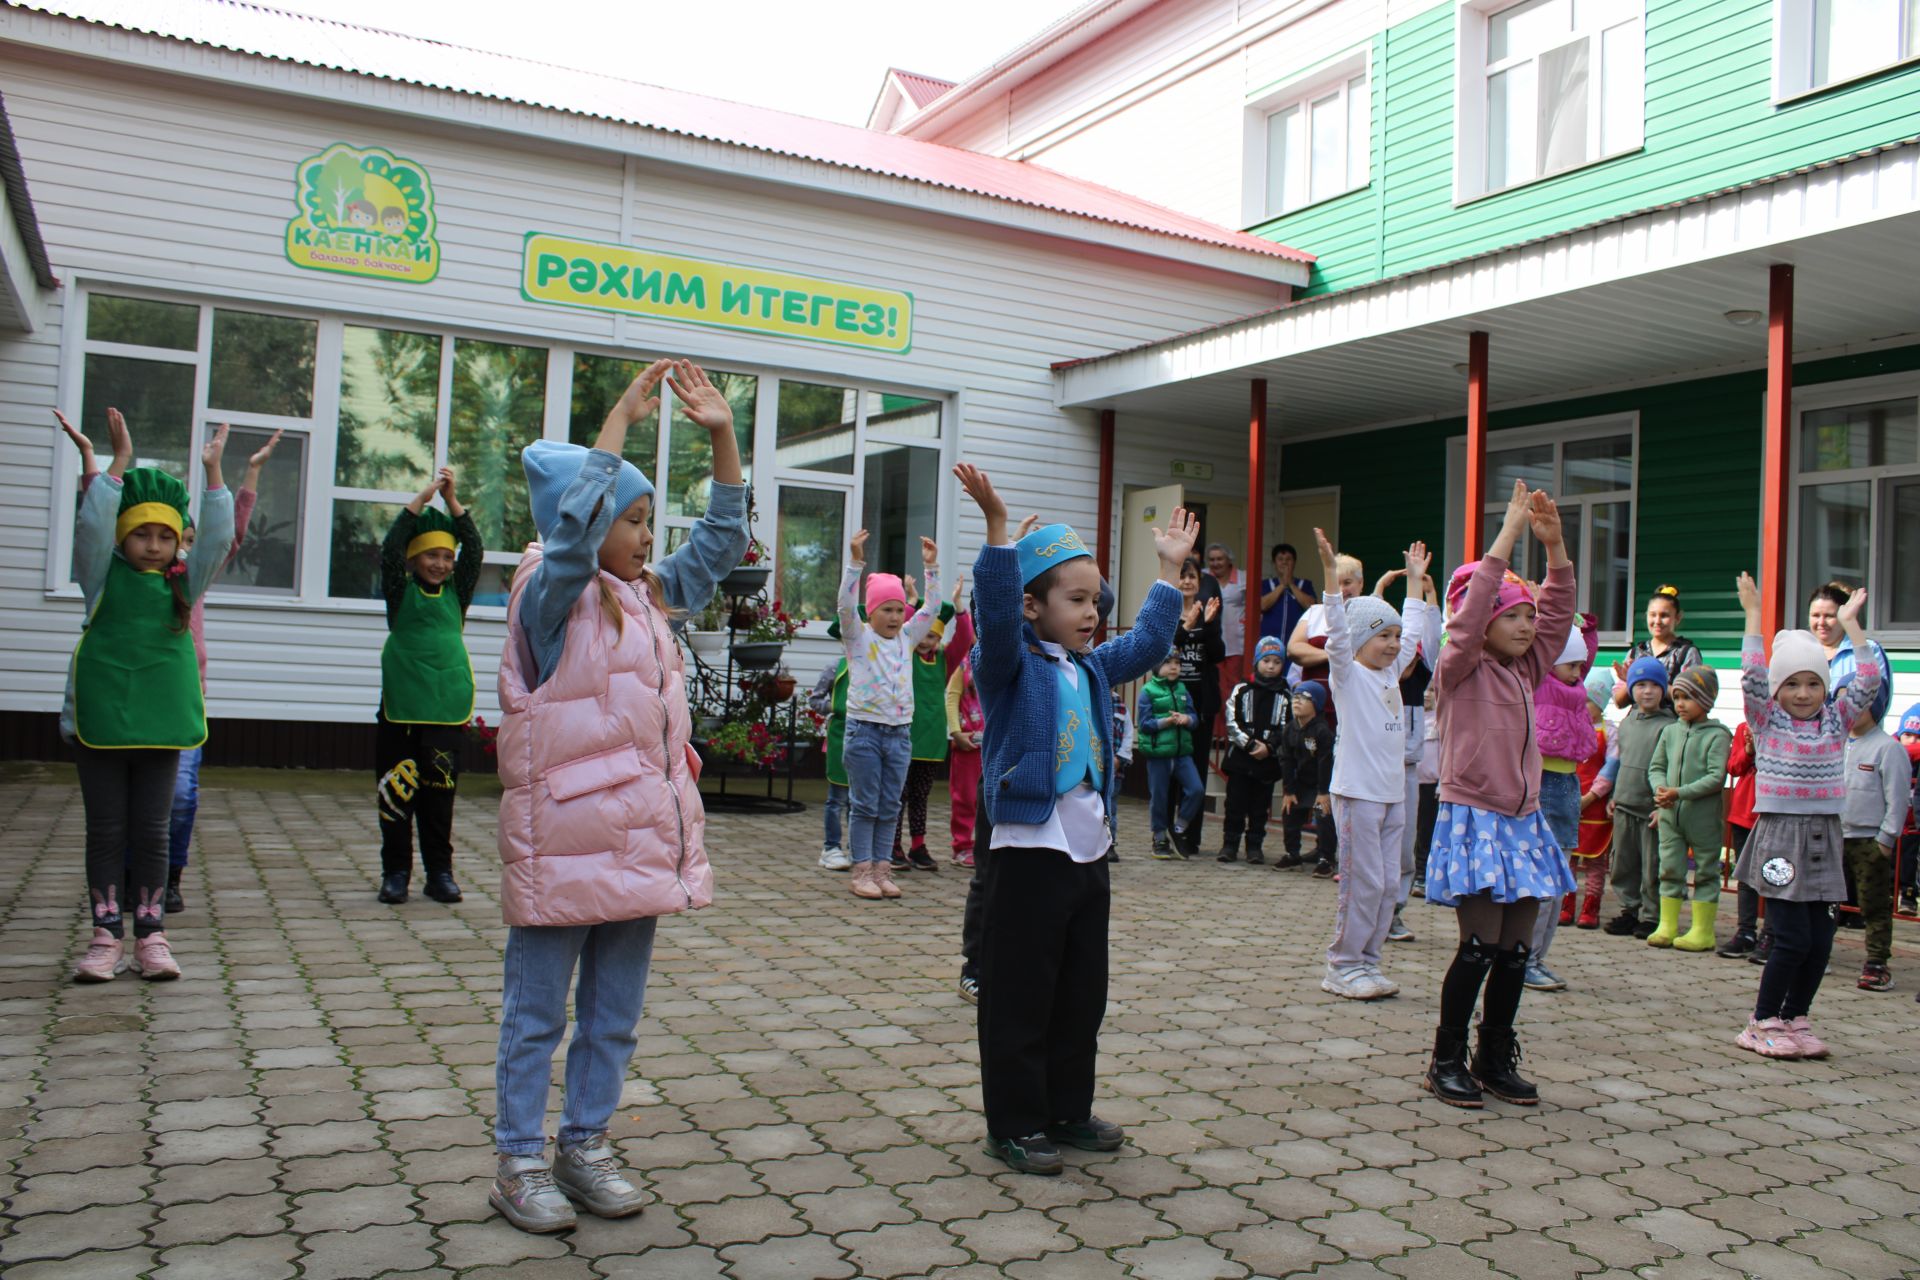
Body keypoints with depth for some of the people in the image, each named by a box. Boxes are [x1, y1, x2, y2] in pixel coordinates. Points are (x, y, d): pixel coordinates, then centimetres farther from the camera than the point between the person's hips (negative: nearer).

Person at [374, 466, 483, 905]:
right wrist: (423, 497, -12)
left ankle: (440, 872, 15)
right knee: (396, 792, 2)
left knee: (440, 795, 6)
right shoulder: (401, 592, 4)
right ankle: (396, 871, 13)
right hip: (401, 706, -2)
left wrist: (451, 500, -5)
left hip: (448, 708, 2)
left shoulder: (456, 593, 10)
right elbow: (390, 548, -9)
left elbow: (475, 550, 0)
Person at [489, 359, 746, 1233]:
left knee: (615, 1013, 15)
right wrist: (621, 418, -20)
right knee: (537, 1013, 6)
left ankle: (586, 1145, 28)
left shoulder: (651, 598, 12)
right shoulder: (550, 597, -8)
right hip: (561, 836, -7)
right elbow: (574, 519, -26)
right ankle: (520, 1161, 18)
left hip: (639, 837, 7)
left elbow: (721, 541, 14)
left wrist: (721, 434, 4)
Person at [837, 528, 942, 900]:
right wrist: (855, 562, -27)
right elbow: (846, 605, -17)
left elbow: (931, 609, 8)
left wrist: (931, 567, 0)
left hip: (900, 732, 5)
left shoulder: (906, 638, 12)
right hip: (865, 730, -5)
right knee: (866, 805, -1)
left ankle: (882, 868, 13)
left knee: (890, 807, 7)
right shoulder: (858, 637, -1)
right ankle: (862, 870, 5)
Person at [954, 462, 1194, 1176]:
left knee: (1082, 996, 16)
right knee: (1020, 999, 2)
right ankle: (1014, 1125, 13)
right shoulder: (1011, 665, -9)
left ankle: (1068, 1112, 30)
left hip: (1090, 853, 8)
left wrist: (1170, 567, 21)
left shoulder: (1092, 669, 13)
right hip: (1031, 853, -8)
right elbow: (996, 611, -27)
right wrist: (997, 527, -36)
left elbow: (1148, 640, 22)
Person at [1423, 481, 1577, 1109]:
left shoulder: (1526, 670, 12)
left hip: (1523, 823, 7)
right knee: (1480, 947, -9)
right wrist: (1509, 533, -19)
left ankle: (1496, 1058, 21)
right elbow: (1472, 606, -19)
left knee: (1515, 950, 8)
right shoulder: (1460, 669, -6)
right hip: (1473, 820, -7)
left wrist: (1554, 543, -4)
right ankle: (1447, 1059, 5)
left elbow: (1558, 611, 7)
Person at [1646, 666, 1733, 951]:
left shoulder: (1717, 735, -8)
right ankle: (1667, 925, 16)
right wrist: (1660, 788, -10)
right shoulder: (1670, 731, 8)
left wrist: (1679, 792, -22)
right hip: (1670, 813, 5)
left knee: (1705, 871, 5)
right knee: (1670, 869, 8)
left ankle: (1702, 930, 12)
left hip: (1704, 816, -5)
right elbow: (1656, 766, 11)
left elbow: (1716, 778, -16)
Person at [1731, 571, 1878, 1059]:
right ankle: (1762, 1023, 6)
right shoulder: (1767, 721, 0)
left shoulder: (1835, 722, 10)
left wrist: (1851, 622, 5)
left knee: (1820, 939, 4)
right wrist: (1754, 612, -10)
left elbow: (1869, 679, 4)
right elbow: (1753, 674, -12)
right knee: (1792, 936, -8)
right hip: (1780, 835, -4)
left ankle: (1794, 1019, 20)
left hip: (1824, 838, 5)